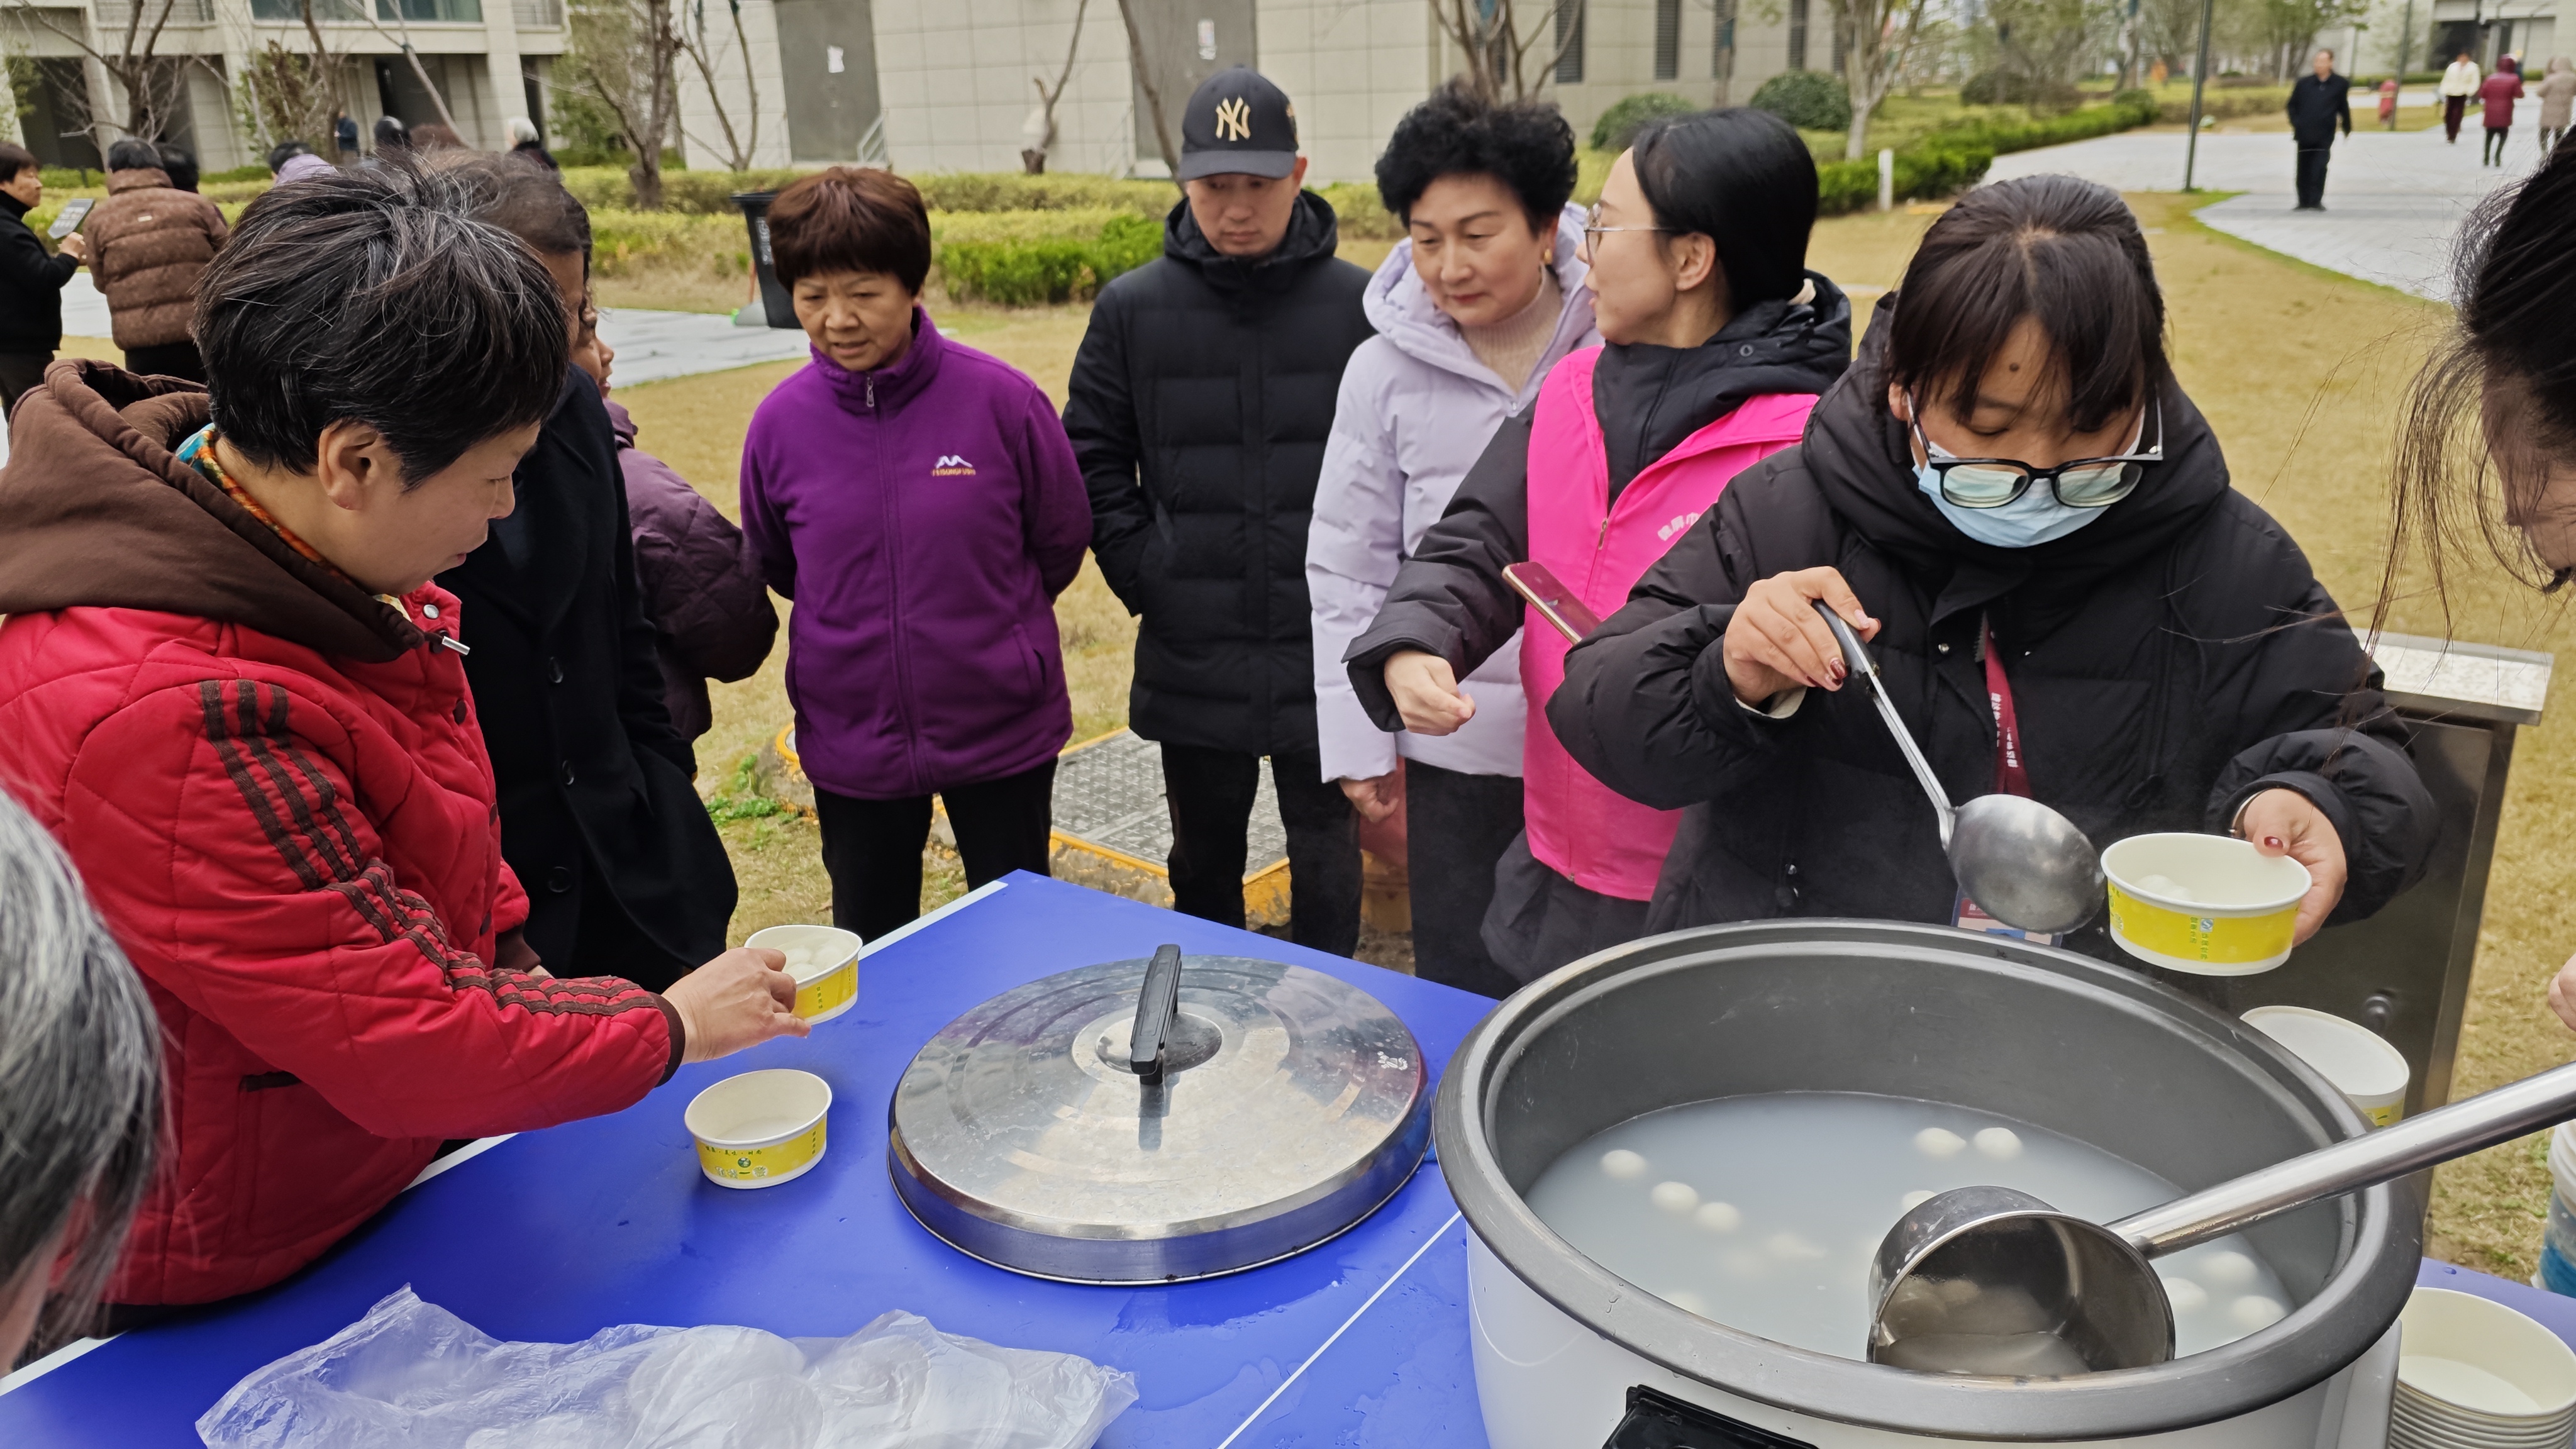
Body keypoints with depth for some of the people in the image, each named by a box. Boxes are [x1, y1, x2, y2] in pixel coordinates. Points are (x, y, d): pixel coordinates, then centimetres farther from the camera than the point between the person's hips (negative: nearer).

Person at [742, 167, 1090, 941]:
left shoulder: (1001, 398, -15)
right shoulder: (781, 421, -7)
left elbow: (1061, 538, -1)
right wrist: (857, 624, 9)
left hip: (1002, 730, -2)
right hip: (851, 740, 2)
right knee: (869, 953, 19)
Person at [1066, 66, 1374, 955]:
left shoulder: (1357, 305, -4)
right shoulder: (1132, 308, 1)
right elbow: (1093, 458, 6)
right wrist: (1142, 573, -2)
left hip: (1324, 652, -1)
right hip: (1190, 655, 2)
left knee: (1326, 856, 11)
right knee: (1204, 861, 16)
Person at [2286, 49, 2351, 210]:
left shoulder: (2340, 85, 3)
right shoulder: (2303, 83, 4)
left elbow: (2344, 108, 11)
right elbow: (2292, 105, 11)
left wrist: (2347, 130, 15)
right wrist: (2295, 123, 1)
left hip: (2325, 136, -2)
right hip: (2304, 135, 2)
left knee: (2319, 169, -11)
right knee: (2304, 170, 8)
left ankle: (2316, 201, -9)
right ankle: (2304, 201, 18)